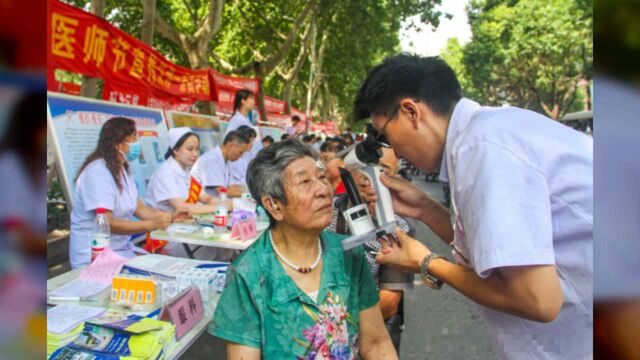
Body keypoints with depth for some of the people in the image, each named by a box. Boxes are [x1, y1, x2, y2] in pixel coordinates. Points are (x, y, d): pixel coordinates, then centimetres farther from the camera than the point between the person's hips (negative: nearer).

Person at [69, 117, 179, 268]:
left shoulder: (122, 169, 10)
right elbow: (106, 224, -23)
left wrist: (171, 216, -5)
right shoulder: (98, 172, -18)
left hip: (122, 250, 8)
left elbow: (139, 208, 9)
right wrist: (151, 224, -27)